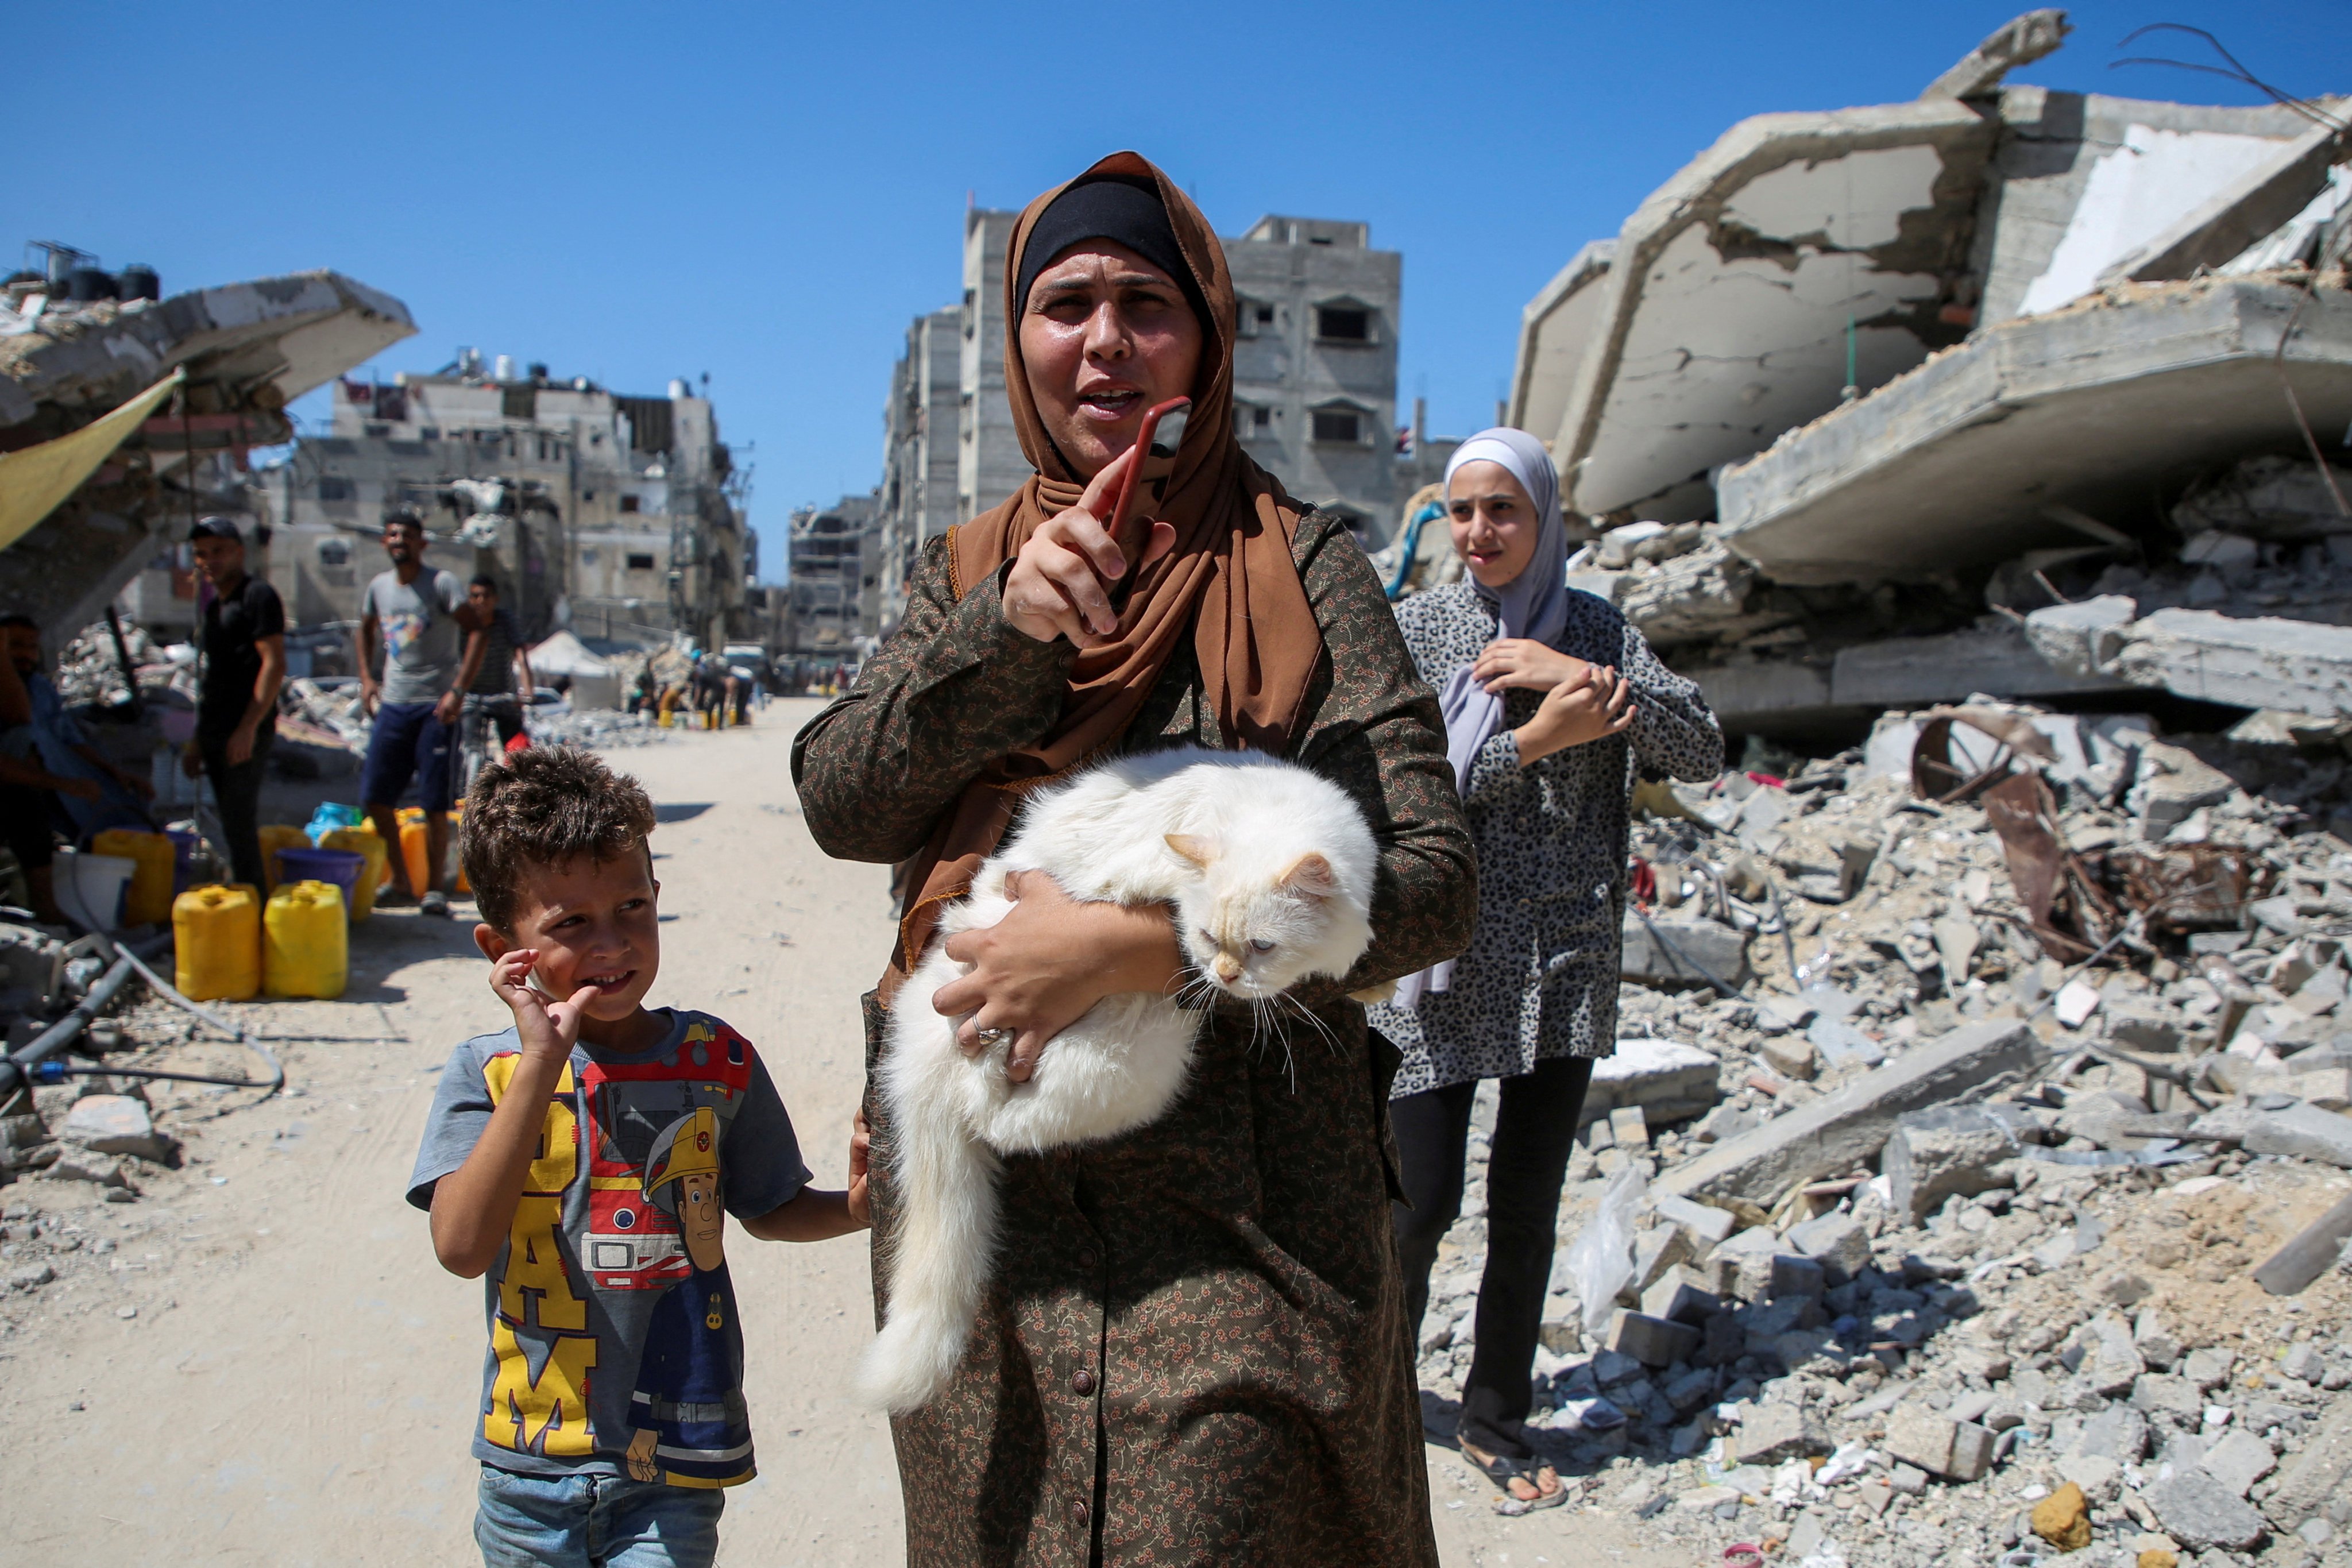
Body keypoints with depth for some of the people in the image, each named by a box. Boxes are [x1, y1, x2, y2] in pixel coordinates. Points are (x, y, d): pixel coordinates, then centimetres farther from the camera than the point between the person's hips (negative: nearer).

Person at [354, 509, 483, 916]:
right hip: (393, 703, 5)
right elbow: (363, 631, 28)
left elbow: (475, 632, -14)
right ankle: (401, 882, 18)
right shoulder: (378, 587, 10)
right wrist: (366, 677, 14)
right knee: (375, 795, 4)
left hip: (436, 704, -5)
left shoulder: (442, 583, -6)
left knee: (435, 803, -4)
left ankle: (434, 889, 7)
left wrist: (458, 690, -20)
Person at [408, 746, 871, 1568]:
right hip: (532, 1462, 1)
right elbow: (463, 1247, -22)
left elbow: (767, 1209, 6)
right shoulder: (487, 1071, -9)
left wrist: (853, 1207, -16)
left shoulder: (715, 1060, -7)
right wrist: (541, 1065, -29)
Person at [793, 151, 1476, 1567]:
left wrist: (1135, 943, -21)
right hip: (981, 1197, 4)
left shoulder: (1294, 566, -3)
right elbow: (841, 804, -3)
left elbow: (1432, 883, -11)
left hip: (1232, 1204, -3)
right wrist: (1012, 626, -18)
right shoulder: (969, 568, 9)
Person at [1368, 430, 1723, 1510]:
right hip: (1442, 955, -2)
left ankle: (1496, 1420, 27)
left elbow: (1702, 750, -3)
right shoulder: (1413, 627, 1)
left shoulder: (1597, 630, 7)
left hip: (1565, 958, 2)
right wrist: (1535, 739, -18)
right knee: (1420, 1205, 0)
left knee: (1527, 1206, 8)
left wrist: (1581, 677, -14)